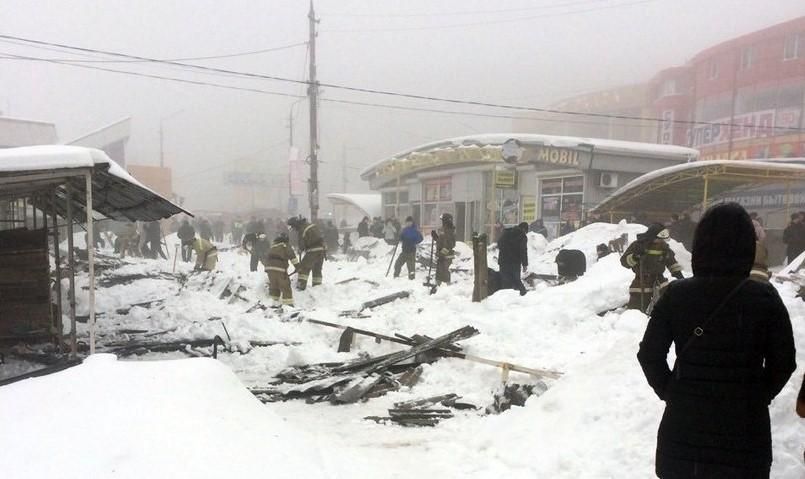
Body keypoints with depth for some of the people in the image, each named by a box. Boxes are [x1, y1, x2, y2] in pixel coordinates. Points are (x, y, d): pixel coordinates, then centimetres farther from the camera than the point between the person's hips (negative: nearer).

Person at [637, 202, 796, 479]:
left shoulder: (676, 294, -10)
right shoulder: (765, 298, -11)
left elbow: (650, 354, -6)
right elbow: (783, 362, -3)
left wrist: (669, 391, 7)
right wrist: (758, 396, 11)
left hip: (684, 419, 1)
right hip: (745, 424, 0)